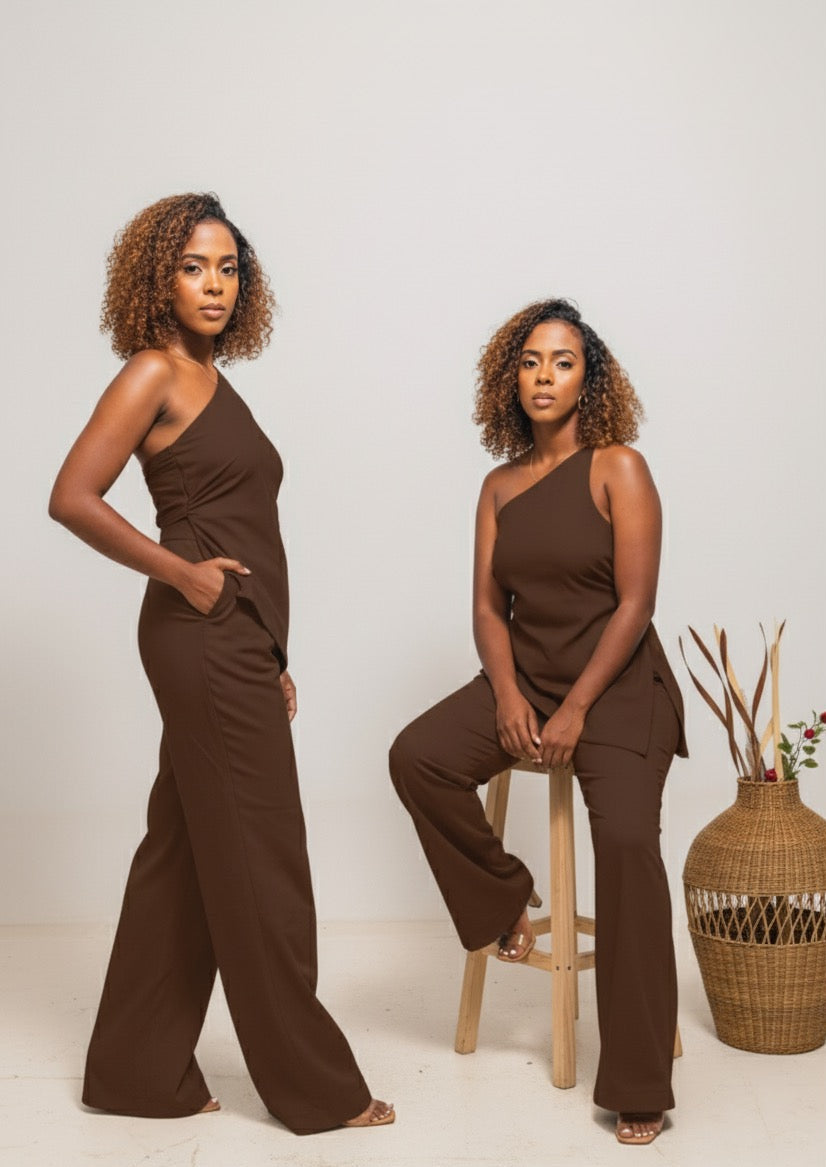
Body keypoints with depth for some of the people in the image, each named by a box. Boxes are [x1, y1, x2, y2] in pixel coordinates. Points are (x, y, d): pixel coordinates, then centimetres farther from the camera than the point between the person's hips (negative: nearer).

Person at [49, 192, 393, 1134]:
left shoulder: (211, 381, 18)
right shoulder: (153, 372, -8)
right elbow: (72, 498, -16)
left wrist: (270, 658, 17)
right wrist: (179, 574, -13)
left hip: (233, 642, 9)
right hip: (203, 641, -9)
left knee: (186, 852, 13)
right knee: (258, 859, 0)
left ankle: (138, 1072, 24)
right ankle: (313, 1086, 13)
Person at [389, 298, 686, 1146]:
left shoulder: (618, 468, -7)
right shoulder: (501, 486, 8)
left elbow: (635, 603, -12)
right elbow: (488, 605, 6)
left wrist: (575, 710, -17)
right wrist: (507, 695, -11)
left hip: (617, 683, -5)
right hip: (524, 676, 5)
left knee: (626, 840, -22)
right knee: (417, 758, -19)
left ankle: (638, 1089, -13)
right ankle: (502, 901, 6)